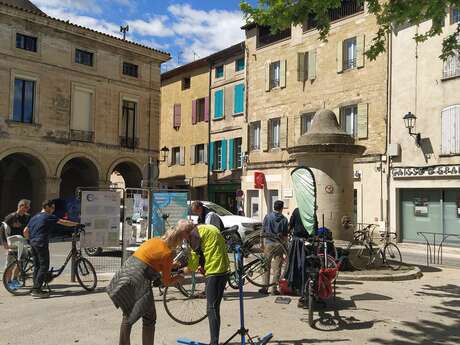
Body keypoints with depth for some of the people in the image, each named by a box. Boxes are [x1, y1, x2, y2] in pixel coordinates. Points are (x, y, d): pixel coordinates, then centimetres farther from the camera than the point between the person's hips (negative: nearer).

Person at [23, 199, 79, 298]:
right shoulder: (48, 216, -5)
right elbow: (63, 222, -7)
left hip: (33, 243, 9)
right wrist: (77, 224, 0)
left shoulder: (34, 217, 19)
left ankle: (35, 289, 16)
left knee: (36, 266, 13)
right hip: (41, 244, -9)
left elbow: (25, 231, 18)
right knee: (44, 266, -6)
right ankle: (37, 290, -10)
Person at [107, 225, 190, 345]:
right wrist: (179, 278, 19)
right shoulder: (168, 253, -6)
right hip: (139, 282, -7)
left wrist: (171, 265, 31)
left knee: (128, 315, 24)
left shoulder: (154, 240, 11)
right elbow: (166, 282, 1)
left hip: (124, 275, 7)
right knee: (149, 319, 12)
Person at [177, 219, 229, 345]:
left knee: (212, 308, -5)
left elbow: (195, 257, -5)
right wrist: (202, 265, 15)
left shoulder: (194, 233, -7)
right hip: (224, 269, 9)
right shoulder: (210, 227, 19)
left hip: (214, 271, -9)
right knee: (215, 307, 14)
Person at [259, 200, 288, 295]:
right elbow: (285, 235, -1)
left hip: (268, 243, 1)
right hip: (279, 244, -1)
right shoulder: (284, 219, -3)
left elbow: (263, 231, 2)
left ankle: (265, 288, 8)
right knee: (277, 267, 6)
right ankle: (274, 289, 8)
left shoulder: (267, 217, -2)